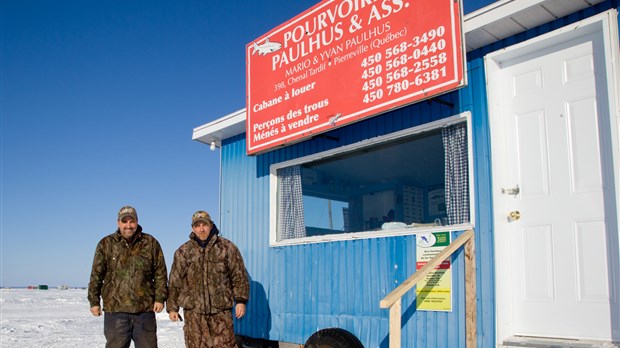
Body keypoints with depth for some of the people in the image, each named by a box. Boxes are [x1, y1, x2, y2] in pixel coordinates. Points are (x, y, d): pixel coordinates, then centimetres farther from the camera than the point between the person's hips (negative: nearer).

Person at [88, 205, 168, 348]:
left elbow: (160, 273, 5)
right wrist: (94, 301, 3)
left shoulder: (150, 243, 4)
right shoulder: (106, 244, 4)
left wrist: (160, 298, -1)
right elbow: (96, 274, 5)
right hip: (115, 309, 0)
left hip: (145, 309, 1)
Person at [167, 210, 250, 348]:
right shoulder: (183, 252, 6)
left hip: (221, 308, -1)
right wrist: (172, 307, 7)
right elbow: (175, 282, 8)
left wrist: (240, 300, -5)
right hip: (193, 310, 1)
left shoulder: (227, 247, 3)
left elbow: (239, 276, 3)